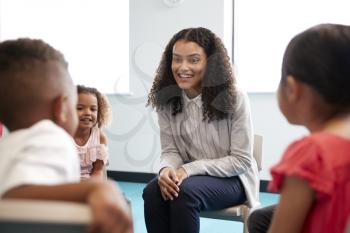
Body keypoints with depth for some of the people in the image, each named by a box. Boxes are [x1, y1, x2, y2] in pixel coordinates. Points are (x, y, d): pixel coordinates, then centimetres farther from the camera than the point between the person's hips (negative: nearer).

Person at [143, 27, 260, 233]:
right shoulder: (166, 100, -3)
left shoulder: (234, 98, -17)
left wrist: (190, 169, -24)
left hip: (231, 179, -4)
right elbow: (170, 150, -1)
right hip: (188, 175, 4)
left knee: (185, 192, -33)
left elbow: (241, 161, -14)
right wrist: (167, 168, -27)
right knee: (152, 191, -27)